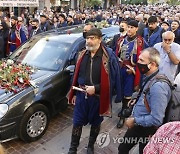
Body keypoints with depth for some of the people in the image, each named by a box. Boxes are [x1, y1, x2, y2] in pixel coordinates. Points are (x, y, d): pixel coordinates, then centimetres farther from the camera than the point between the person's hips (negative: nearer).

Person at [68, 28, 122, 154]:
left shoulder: (109, 57, -16)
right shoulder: (83, 55, 1)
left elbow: (111, 79, -15)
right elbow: (76, 75, 9)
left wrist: (95, 88, -22)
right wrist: (74, 93, 11)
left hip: (98, 97, -3)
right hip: (81, 95, 4)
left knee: (95, 123, 17)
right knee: (77, 122, 12)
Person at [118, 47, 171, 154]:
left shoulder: (158, 86, -31)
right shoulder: (149, 78, -3)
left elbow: (156, 120, -32)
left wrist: (134, 121, -20)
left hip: (147, 130, -7)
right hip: (137, 125, 8)